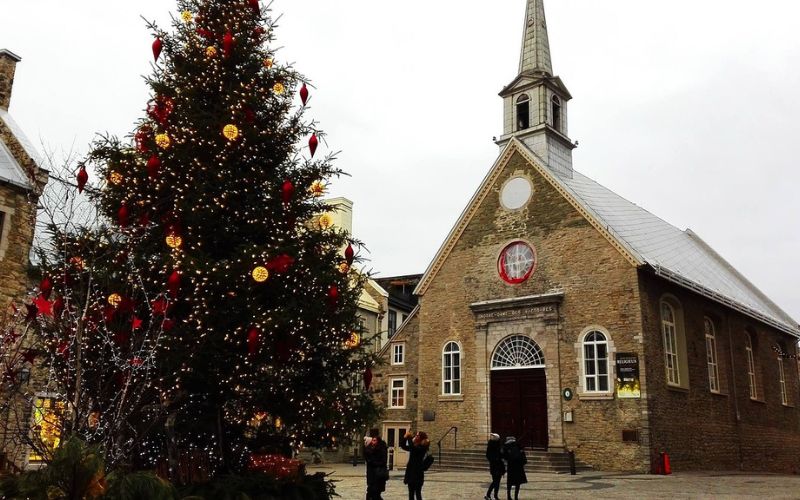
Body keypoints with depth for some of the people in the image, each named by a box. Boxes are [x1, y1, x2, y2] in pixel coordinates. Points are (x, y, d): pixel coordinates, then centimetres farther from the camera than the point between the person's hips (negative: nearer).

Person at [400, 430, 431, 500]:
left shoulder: (422, 448, -10)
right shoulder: (414, 447, 12)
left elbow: (413, 448, -28)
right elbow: (403, 446, 19)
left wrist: (409, 438, -20)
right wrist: (405, 438, 3)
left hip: (417, 473, -8)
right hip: (410, 472, 8)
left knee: (417, 493, -6)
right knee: (411, 493, 11)